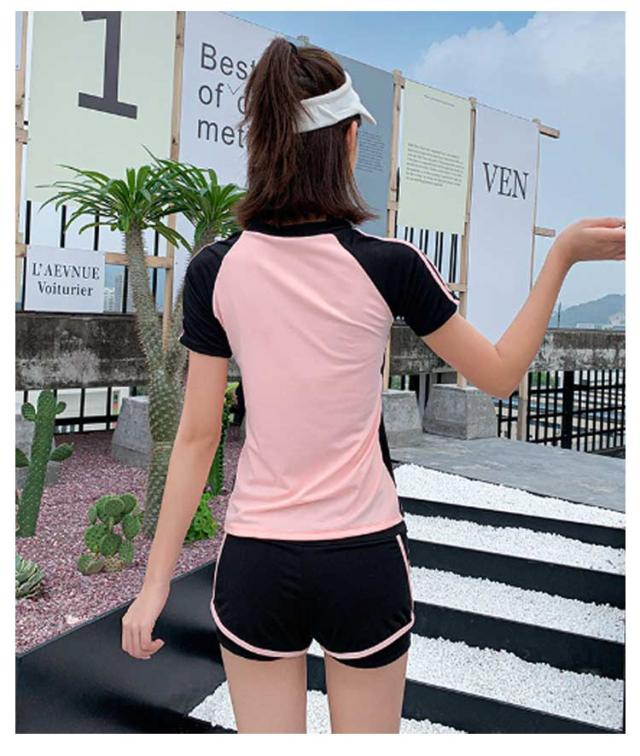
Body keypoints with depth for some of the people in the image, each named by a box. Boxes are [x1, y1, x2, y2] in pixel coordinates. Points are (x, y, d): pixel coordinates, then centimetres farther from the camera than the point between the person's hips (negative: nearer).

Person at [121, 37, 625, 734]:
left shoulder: (214, 270, -7)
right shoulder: (390, 265, -11)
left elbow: (197, 436, -5)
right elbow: (500, 373, 1)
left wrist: (155, 583, 4)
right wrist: (562, 255, 5)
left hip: (255, 563, 1)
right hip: (365, 559, 0)